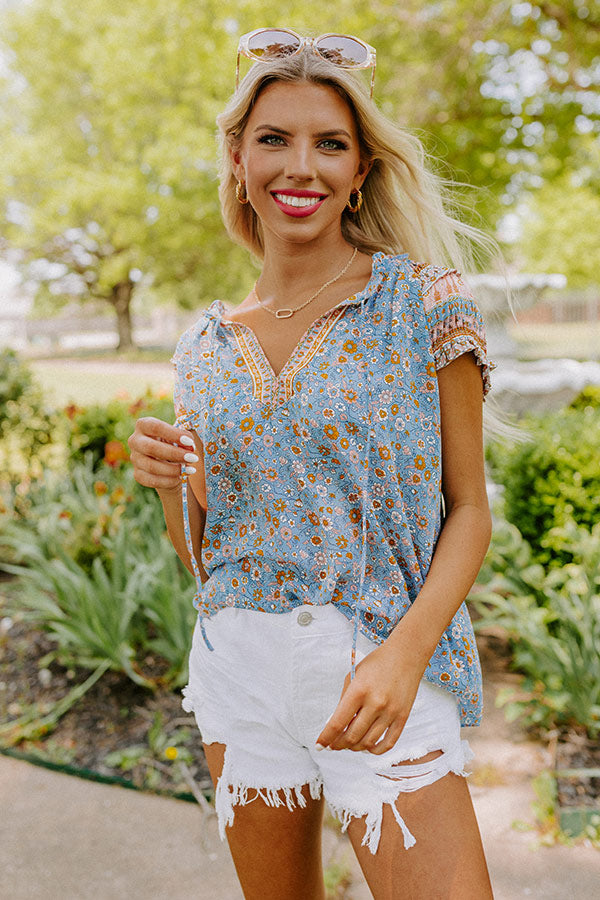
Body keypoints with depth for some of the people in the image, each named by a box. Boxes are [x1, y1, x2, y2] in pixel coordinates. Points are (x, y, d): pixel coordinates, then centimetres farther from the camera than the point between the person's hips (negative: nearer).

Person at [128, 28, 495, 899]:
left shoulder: (424, 302, -6)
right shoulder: (207, 344, 6)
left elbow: (469, 509, -6)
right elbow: (203, 555, 10)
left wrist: (407, 652, -20)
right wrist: (170, 482, -11)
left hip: (380, 669, -3)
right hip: (239, 667, 4)